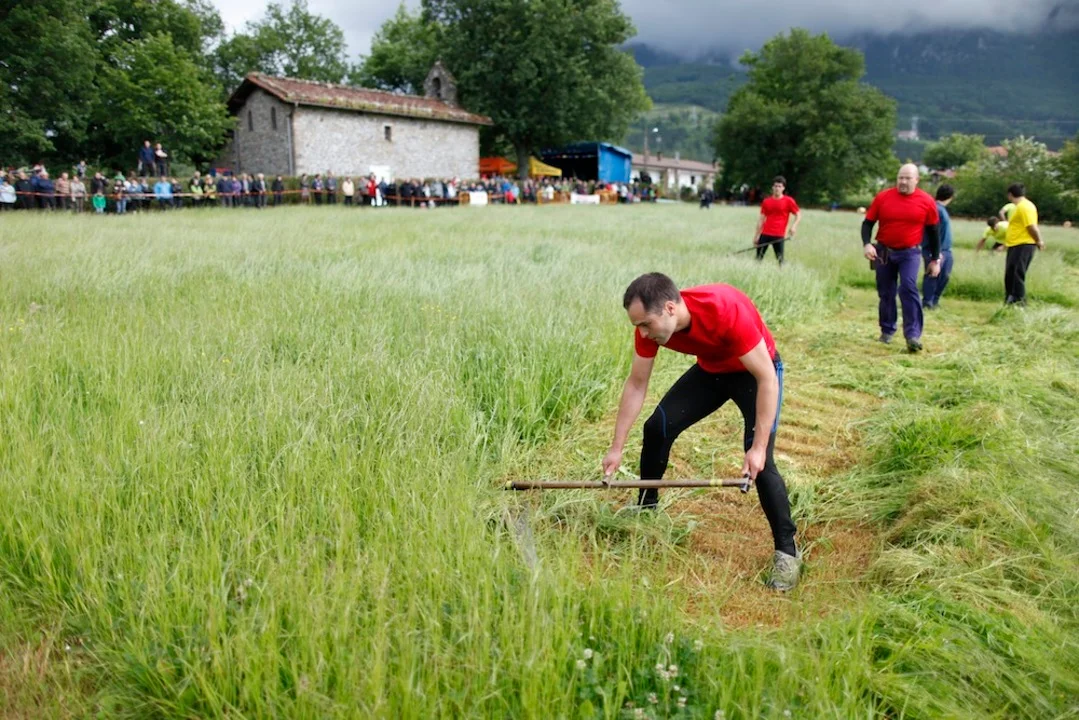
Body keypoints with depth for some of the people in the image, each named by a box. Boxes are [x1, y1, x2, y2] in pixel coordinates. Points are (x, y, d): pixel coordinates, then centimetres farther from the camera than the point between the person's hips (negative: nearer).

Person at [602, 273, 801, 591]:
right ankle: (645, 509, 19)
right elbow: (636, 385, -10)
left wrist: (759, 447, -33)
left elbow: (767, 378, -32)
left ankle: (787, 551, -3)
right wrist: (617, 447, -10)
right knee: (657, 427, -4)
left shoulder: (727, 311, -40)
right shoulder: (651, 323, -22)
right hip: (710, 370, 5)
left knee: (759, 462, -18)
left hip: (754, 372, -5)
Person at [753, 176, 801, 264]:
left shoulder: (788, 201, 1)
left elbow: (798, 215, 3)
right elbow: (761, 219, 13)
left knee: (780, 259, -5)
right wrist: (756, 235, 10)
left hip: (779, 235, -3)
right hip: (765, 234, 3)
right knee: (758, 257, 3)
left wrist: (794, 226, -16)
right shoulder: (766, 201, 10)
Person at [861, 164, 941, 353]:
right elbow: (868, 222, 2)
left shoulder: (926, 201, -3)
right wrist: (867, 244, -17)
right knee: (886, 293, 10)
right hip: (884, 252, 2)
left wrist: (935, 259, 7)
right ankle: (887, 330, 27)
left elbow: (933, 231, 6)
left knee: (909, 289, -18)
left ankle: (913, 335, -18)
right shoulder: (883, 197, -3)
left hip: (910, 253, -2)